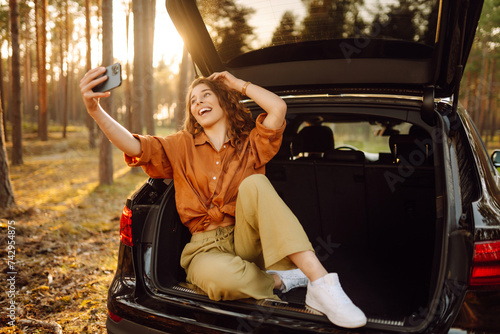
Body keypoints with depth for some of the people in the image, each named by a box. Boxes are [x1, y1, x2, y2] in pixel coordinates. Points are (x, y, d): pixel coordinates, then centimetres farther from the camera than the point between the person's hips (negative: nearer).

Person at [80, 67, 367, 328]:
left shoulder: (251, 144, 8)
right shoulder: (182, 147, 10)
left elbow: (278, 108, -10)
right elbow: (135, 146, -5)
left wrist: (238, 83, 6)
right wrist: (95, 110, -22)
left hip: (248, 241, 1)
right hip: (206, 247, 0)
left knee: (254, 183, -31)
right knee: (216, 275, -39)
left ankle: (321, 282, -35)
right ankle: (279, 281, -10)